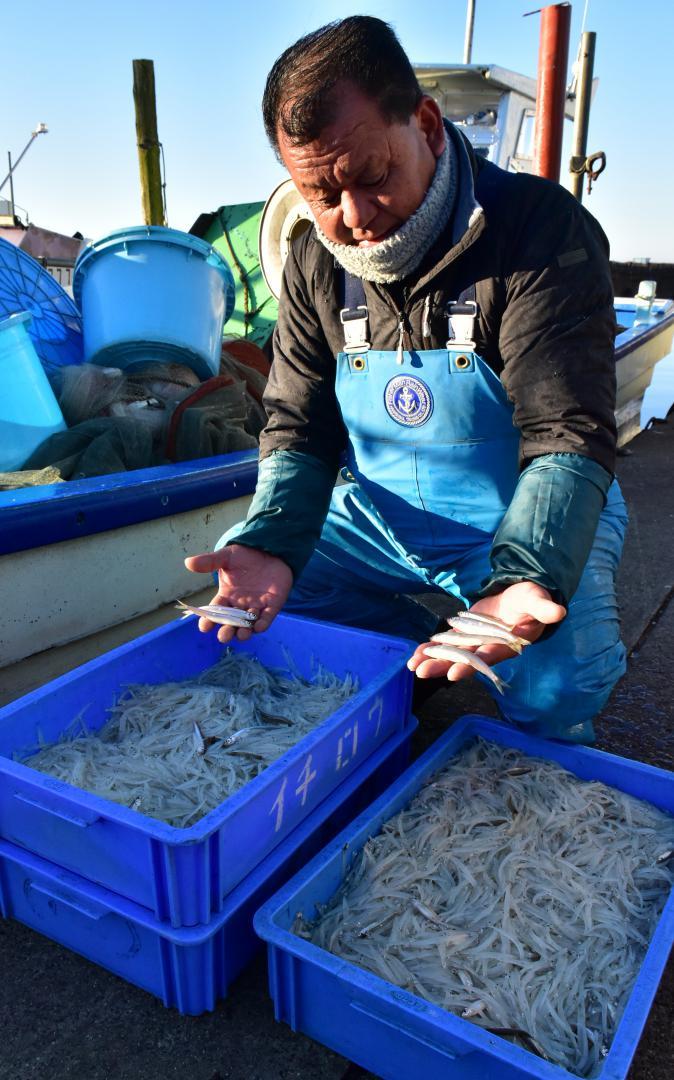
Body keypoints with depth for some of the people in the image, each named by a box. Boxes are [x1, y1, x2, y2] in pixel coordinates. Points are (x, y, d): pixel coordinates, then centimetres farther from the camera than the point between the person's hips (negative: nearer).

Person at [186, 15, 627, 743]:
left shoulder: (545, 232, -19)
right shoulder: (316, 262, -3)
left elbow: (569, 439, -26)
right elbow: (299, 434, -3)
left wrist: (523, 579, -44)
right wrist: (271, 546, -23)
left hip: (534, 525, -4)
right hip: (377, 521, 5)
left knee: (559, 677, -30)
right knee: (253, 614, -9)